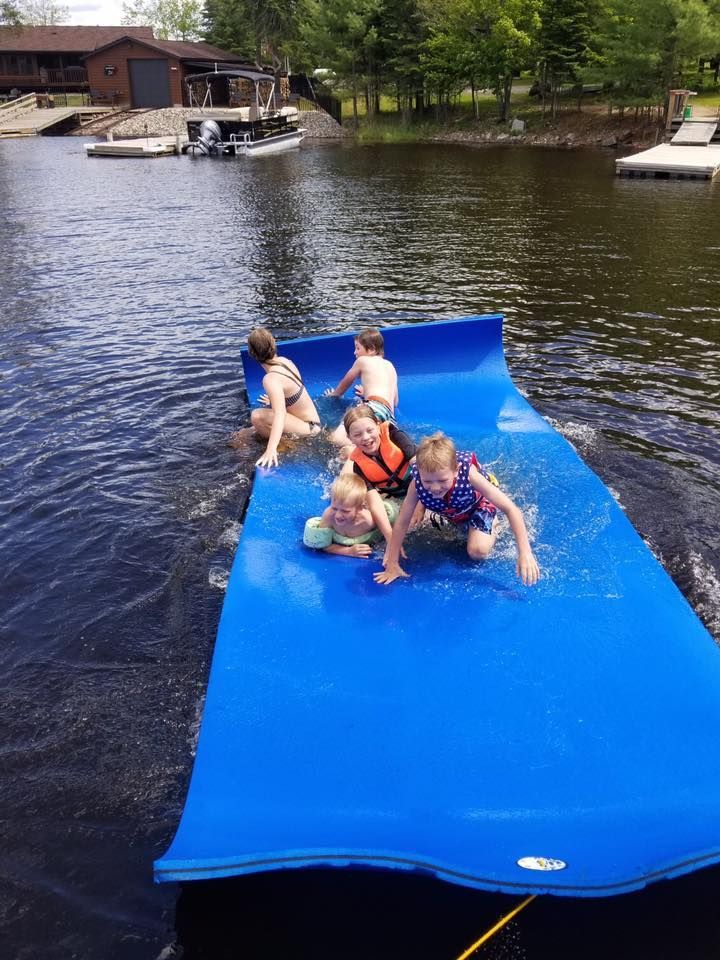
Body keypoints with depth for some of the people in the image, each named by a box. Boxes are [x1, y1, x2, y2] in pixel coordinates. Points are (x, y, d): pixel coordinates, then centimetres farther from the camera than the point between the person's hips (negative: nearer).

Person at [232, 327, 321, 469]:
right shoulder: (284, 361, -3)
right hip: (310, 421, 9)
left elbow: (280, 415, -42)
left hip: (309, 428, -9)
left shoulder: (271, 379, -28)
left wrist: (271, 449, -54)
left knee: (257, 416, -27)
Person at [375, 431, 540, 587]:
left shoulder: (468, 474, -45)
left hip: (478, 504, -3)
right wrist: (392, 565, -26)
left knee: (478, 551, -17)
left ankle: (492, 530, 12)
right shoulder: (417, 482, -39)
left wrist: (525, 553, -49)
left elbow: (511, 510, -43)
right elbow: (402, 523, -27)